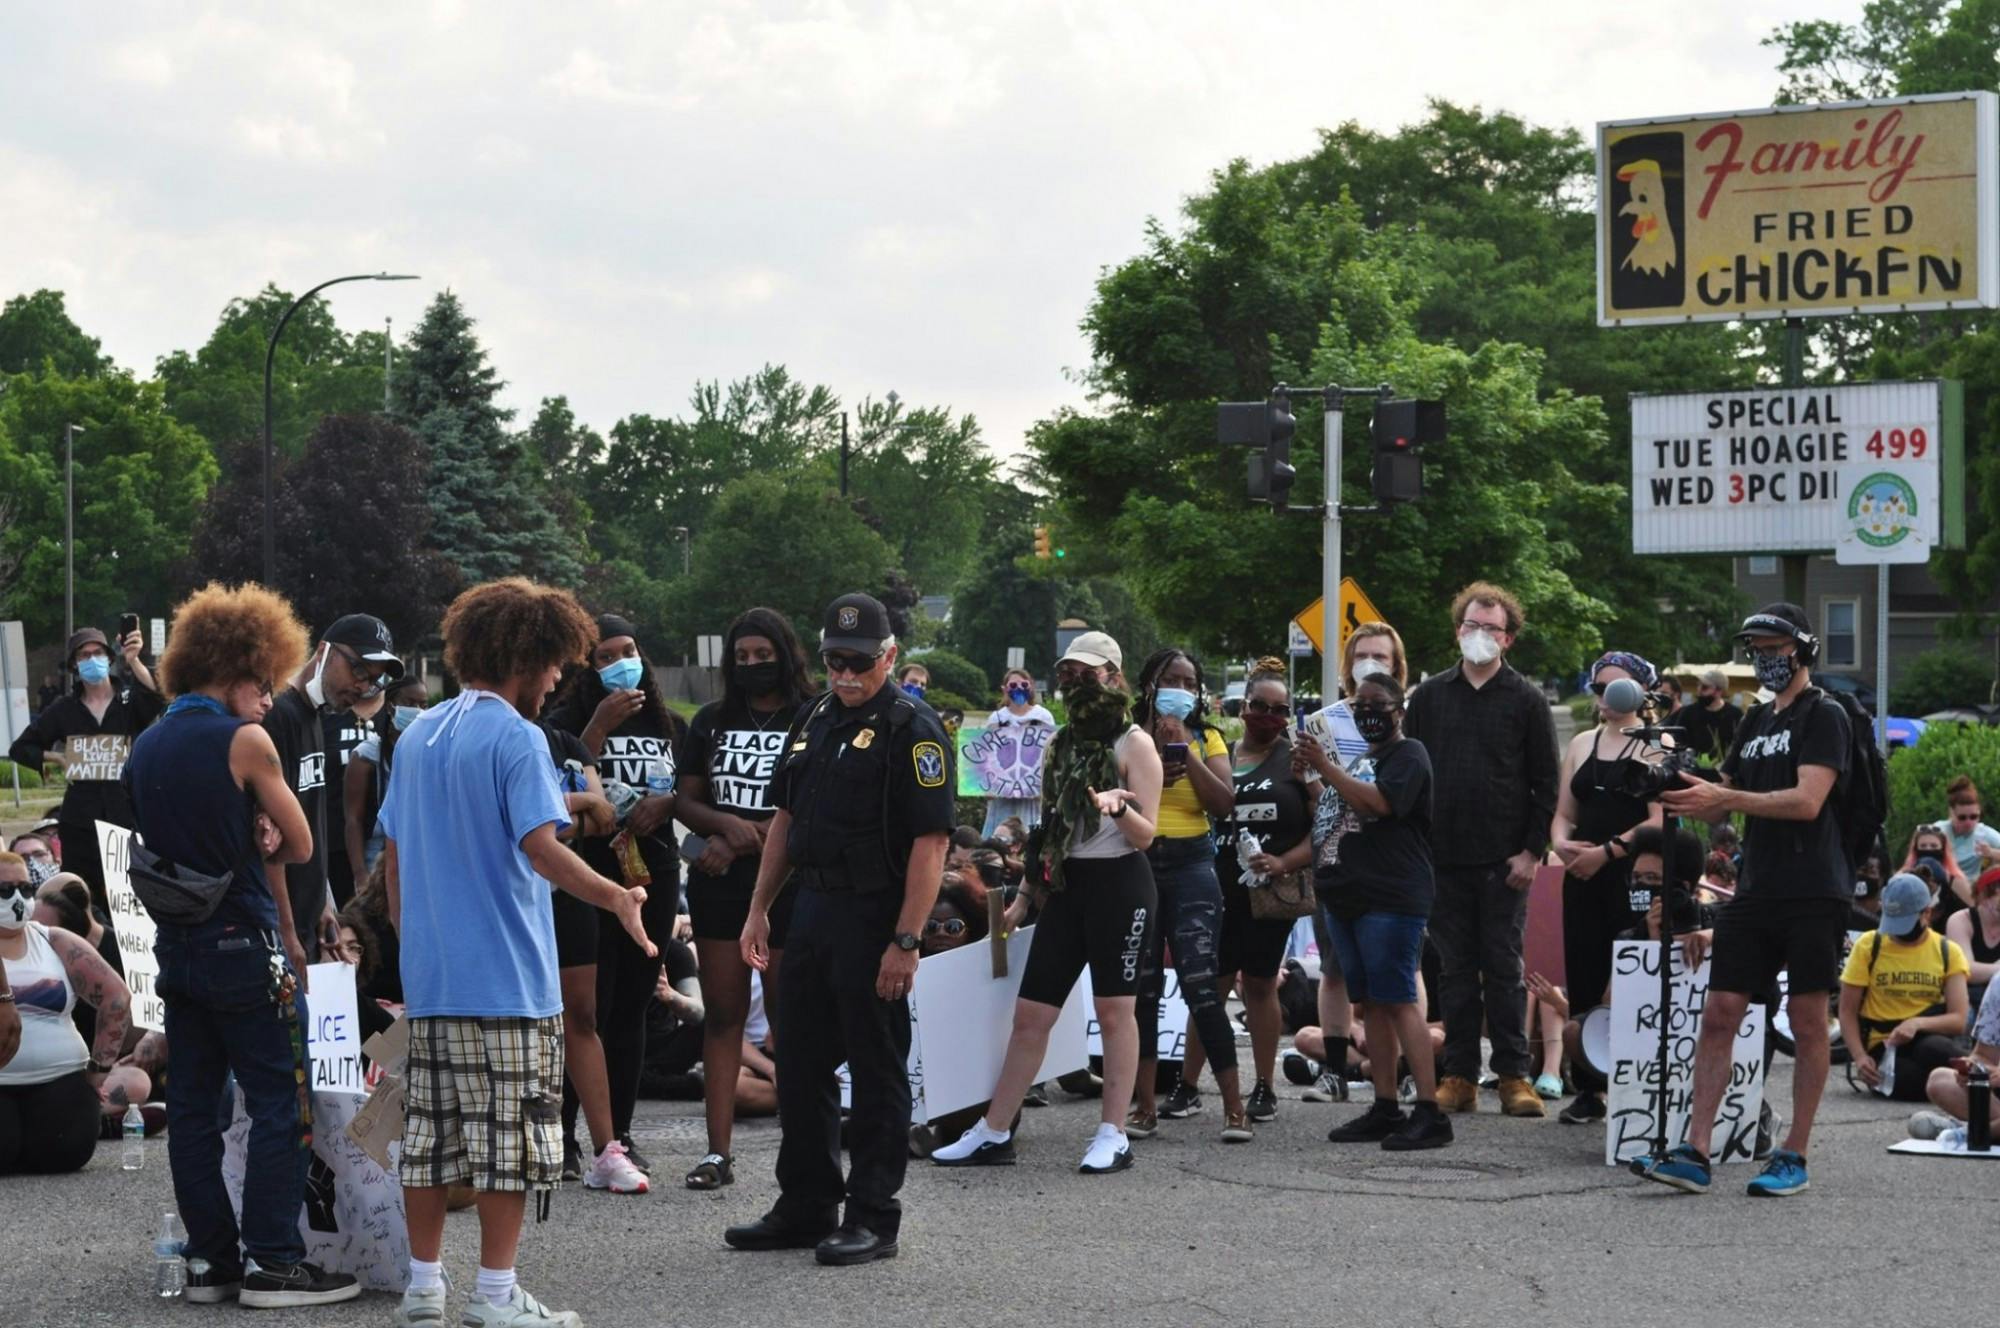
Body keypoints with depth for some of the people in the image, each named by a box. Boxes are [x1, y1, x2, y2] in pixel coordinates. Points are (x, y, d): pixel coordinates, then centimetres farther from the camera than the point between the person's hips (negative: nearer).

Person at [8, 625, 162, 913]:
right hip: (80, 821, 2)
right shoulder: (65, 710, 12)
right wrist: (56, 762, 3)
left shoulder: (130, 700, 6)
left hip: (127, 816, -2)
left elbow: (156, 696, -18)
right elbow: (21, 748, 19)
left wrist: (133, 661, -34)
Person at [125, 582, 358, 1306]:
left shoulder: (145, 748, 10)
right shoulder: (244, 741, -12)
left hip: (175, 946, 7)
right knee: (280, 1108, -1)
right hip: (245, 947, -7)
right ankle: (272, 1261, -2)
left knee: (192, 1108, 9)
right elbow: (300, 845, -6)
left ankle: (210, 1258, 14)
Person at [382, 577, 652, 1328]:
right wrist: (616, 898, -27)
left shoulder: (419, 735, 12)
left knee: (430, 1135, 11)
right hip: (507, 978, -7)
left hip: (428, 975, 8)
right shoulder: (516, 739, -11)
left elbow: (391, 851, 16)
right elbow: (541, 847, -23)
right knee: (509, 1140, -1)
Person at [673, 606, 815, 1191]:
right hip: (719, 883, 4)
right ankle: (719, 1152, 4)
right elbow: (686, 801, 12)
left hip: (788, 882, -4)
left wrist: (736, 842, -11)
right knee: (721, 1015, 3)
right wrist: (727, 825, -8)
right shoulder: (712, 721, 14)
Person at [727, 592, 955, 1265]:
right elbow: (785, 818, 21)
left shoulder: (912, 729, -11)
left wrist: (906, 941, -22)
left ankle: (873, 1217, 7)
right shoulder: (813, 720, 13)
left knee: (877, 1072, 0)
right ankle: (806, 1206, 23)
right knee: (801, 1065, 13)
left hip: (875, 920, -8)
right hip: (812, 908, 8)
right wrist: (759, 908, 15)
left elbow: (931, 842, -17)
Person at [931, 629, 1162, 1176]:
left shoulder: (1134, 744, -4)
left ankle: (1114, 1136, 2)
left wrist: (1117, 806, -30)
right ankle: (994, 1134, 6)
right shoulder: (1062, 743, 16)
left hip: (1119, 885, -6)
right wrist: (1025, 895, 20)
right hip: (1066, 885, 7)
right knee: (1030, 1012, 4)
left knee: (1115, 1010, -4)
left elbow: (1145, 834, -10)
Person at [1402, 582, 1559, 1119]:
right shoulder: (1429, 696, 10)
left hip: (1504, 861, -2)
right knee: (1456, 969, 5)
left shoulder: (1526, 701, 2)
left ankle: (1513, 1075, 6)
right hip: (1443, 857, 2)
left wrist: (1532, 850, -7)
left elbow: (1545, 782, 1)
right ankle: (1459, 1075, 9)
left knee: (1504, 968, 1)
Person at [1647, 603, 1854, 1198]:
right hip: (1755, 892, 7)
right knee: (1719, 1014, -2)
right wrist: (1683, 793, 1)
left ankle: (1794, 1156, 6)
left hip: (1814, 894, -7)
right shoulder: (1755, 721, 19)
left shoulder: (1824, 716, -4)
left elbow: (1807, 801, -17)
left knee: (1807, 1020, -1)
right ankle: (1695, 1153, -4)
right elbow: (1721, 804, 22)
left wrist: (1723, 797, -22)